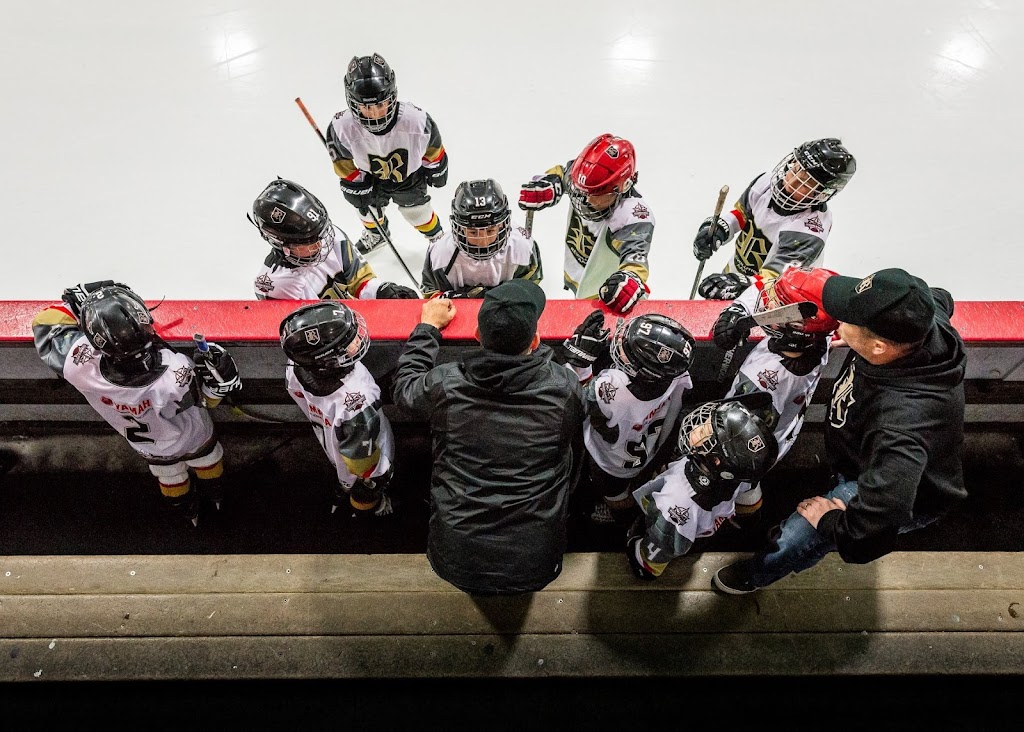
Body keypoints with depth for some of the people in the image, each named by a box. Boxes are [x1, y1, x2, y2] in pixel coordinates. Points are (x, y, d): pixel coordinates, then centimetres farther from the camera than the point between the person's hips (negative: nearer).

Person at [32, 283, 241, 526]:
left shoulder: (81, 364, -44)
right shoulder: (175, 372, -50)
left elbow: (46, 325, -21)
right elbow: (205, 396, -25)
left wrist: (76, 299, -19)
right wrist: (219, 378, -40)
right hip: (191, 436, -2)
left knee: (168, 472, 36)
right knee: (205, 458, 34)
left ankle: (186, 509, 65)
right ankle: (214, 493, 66)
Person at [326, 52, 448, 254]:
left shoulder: (416, 120, -41)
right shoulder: (342, 128, -39)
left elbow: (432, 144, -16)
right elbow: (344, 162, -16)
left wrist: (437, 170, 0)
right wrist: (355, 186, -10)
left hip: (410, 174, -1)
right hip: (371, 177, 2)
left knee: (417, 211, 17)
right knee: (369, 209, 25)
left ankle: (437, 237, 51)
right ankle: (375, 234, 62)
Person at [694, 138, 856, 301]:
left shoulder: (809, 230, -32)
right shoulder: (766, 182, -12)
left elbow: (774, 276, -40)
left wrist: (743, 286, -59)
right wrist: (719, 228, -12)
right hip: (733, 273, 7)